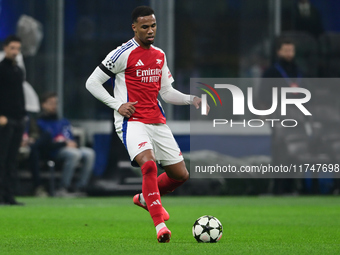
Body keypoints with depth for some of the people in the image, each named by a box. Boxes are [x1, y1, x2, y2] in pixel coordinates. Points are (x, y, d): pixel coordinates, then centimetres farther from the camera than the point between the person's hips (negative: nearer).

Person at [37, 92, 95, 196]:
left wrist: (73, 143, -3)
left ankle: (81, 187, -23)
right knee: (74, 153, -35)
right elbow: (45, 144, -11)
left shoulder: (64, 122, 26)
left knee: (89, 153, -19)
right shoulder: (40, 124, 1)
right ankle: (63, 189, -33)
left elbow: (72, 140, 23)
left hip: (68, 148, 7)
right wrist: (65, 143, -12)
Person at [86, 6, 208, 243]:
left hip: (157, 121, 7)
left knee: (180, 174, 5)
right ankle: (160, 225, -29)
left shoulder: (160, 55, 14)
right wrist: (118, 105, -12)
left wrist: (191, 99, 3)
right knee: (149, 163, -31)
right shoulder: (123, 54, -7)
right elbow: (92, 82, -4)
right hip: (132, 121, -7)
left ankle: (145, 198, 33)